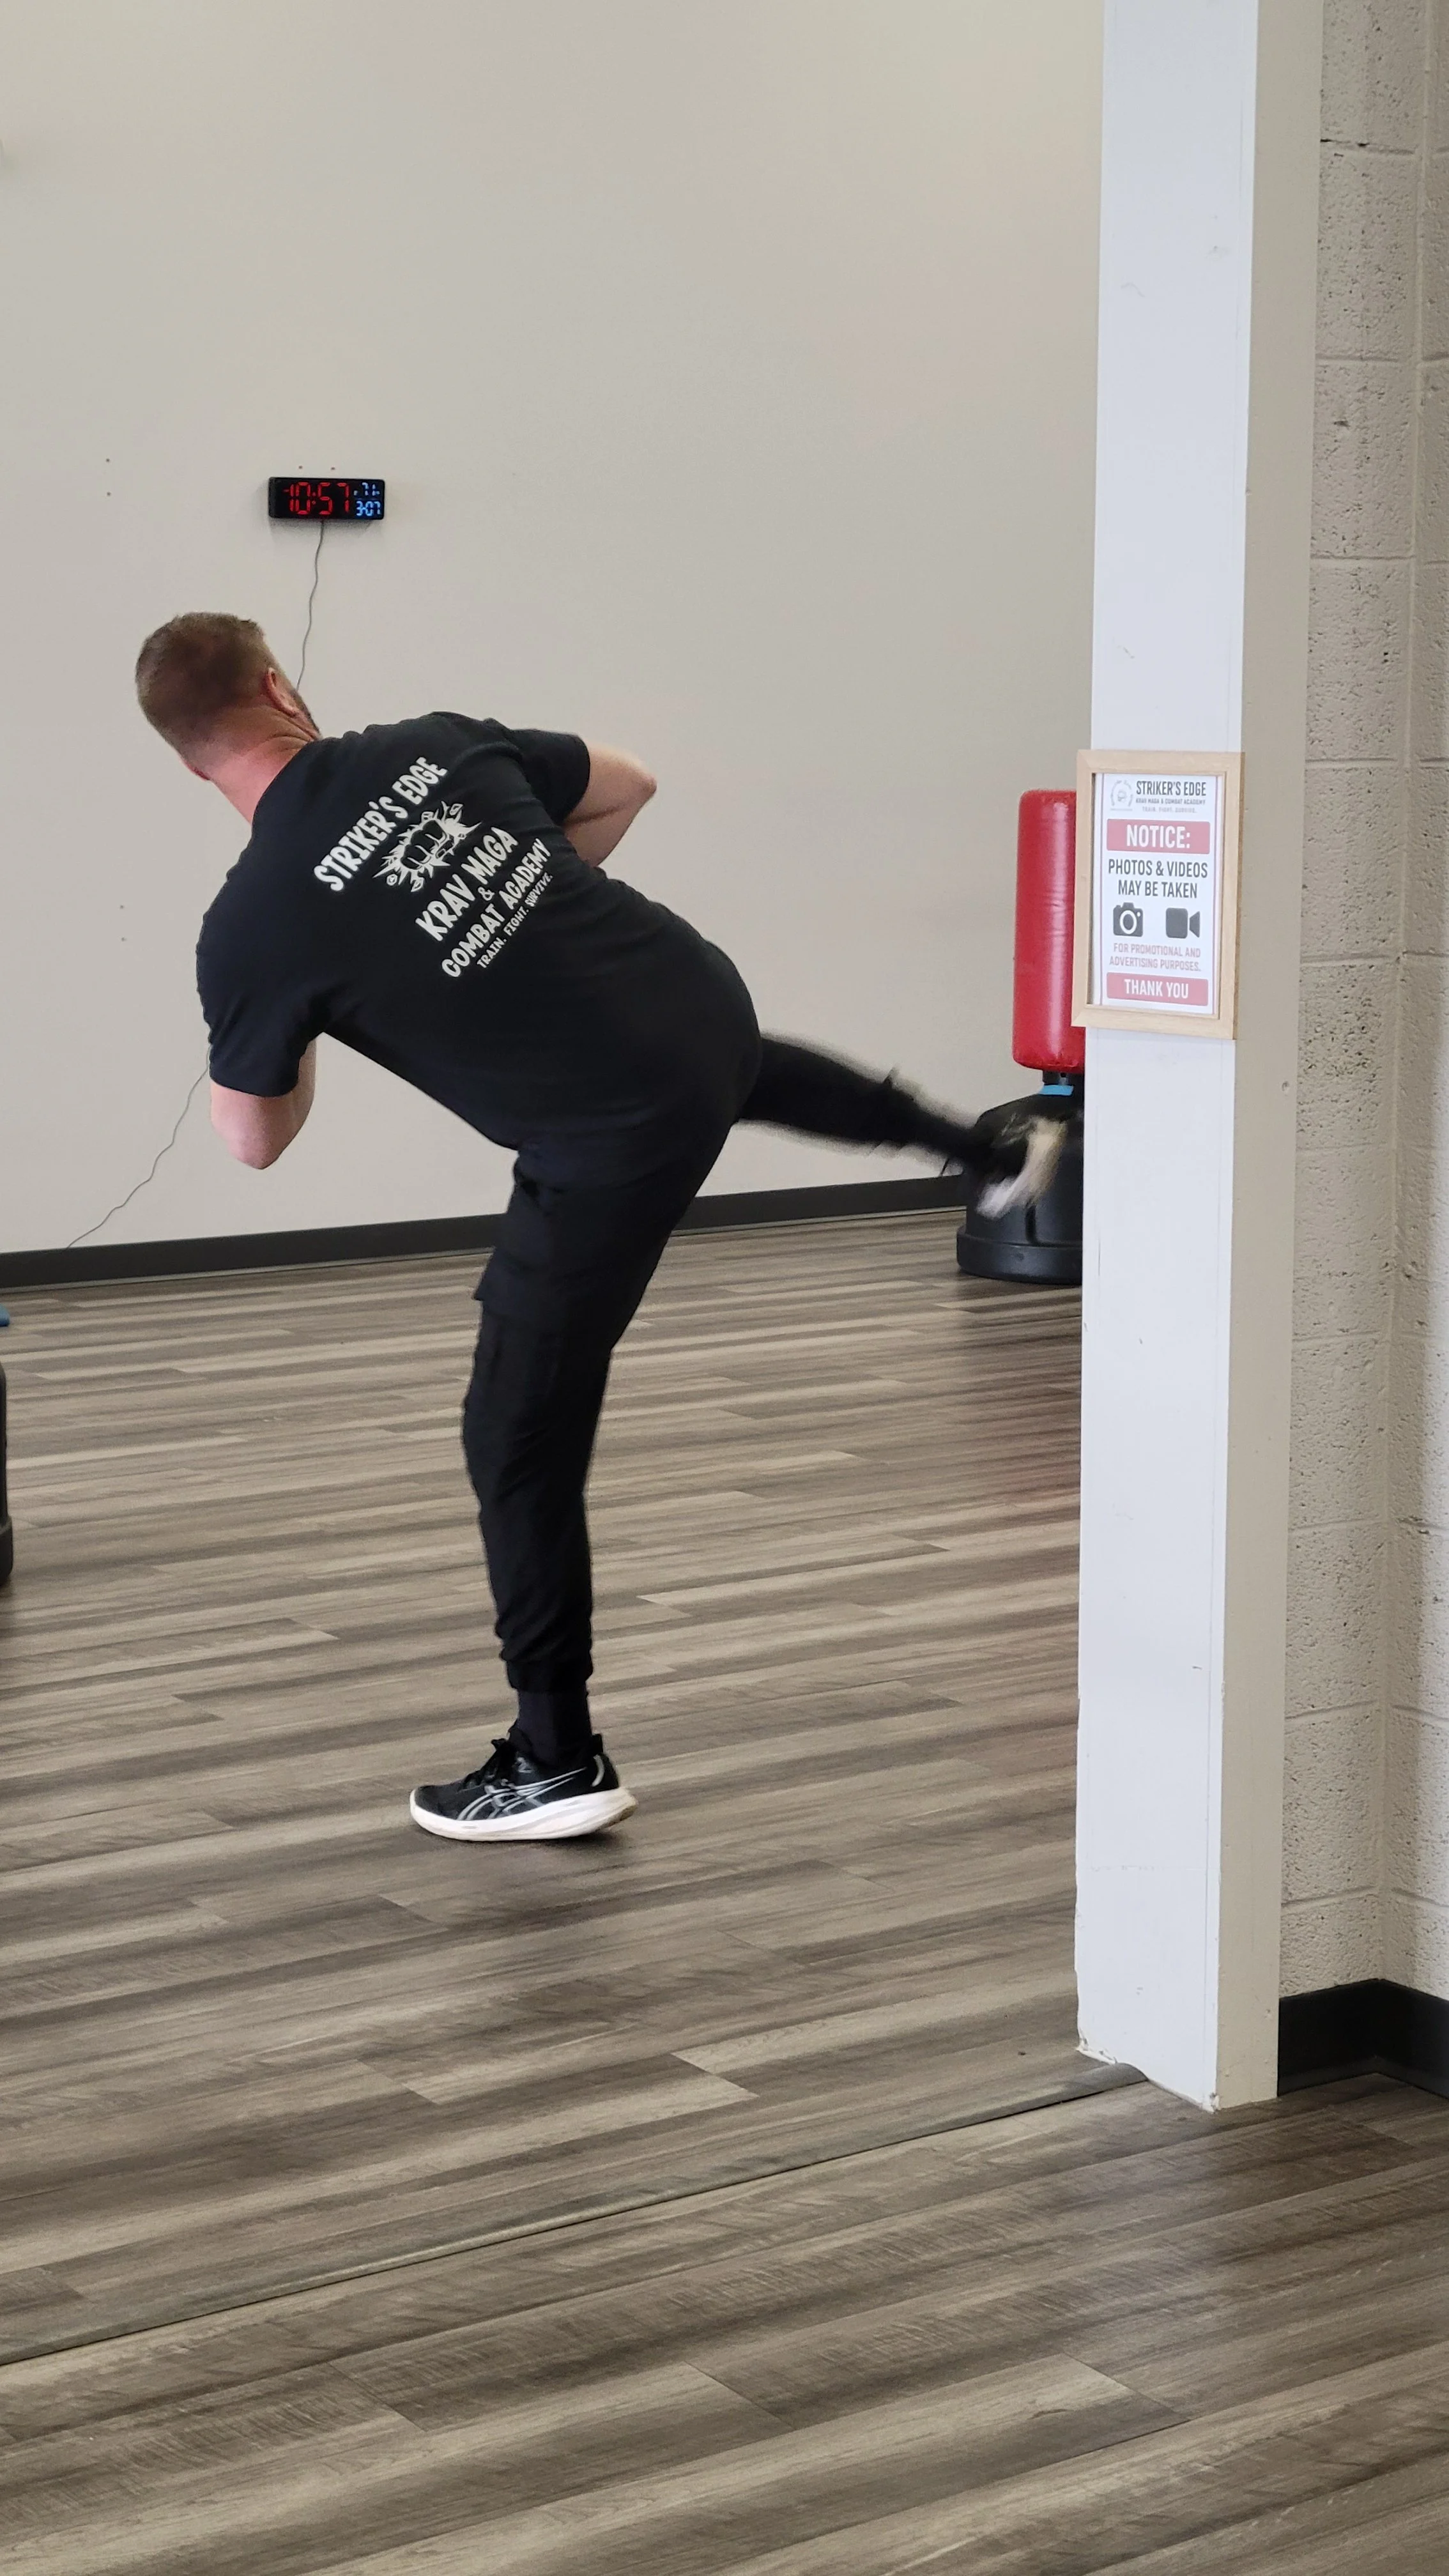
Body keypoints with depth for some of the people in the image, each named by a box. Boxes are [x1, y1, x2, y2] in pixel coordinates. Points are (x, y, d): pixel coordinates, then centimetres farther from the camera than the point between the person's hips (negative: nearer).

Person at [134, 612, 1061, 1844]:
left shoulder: (251, 928, -15)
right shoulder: (437, 746, -1)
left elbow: (256, 1142, 0)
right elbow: (626, 786, 16)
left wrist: (289, 1026, 19)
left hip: (614, 1149, -6)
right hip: (707, 1001, 6)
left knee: (522, 1444, 9)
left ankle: (557, 1762, 16)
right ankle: (988, 1151, 59)